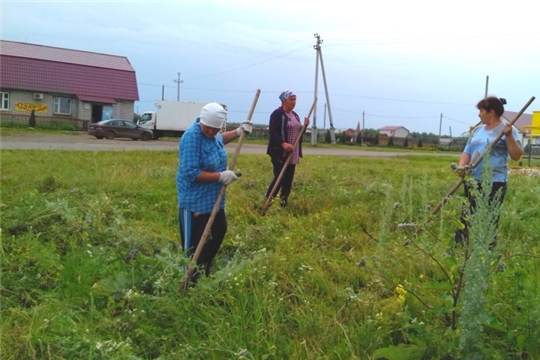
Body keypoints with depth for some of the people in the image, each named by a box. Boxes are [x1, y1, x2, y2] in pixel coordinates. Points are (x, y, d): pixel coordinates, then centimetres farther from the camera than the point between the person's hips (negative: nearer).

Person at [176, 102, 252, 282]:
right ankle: (192, 278, 20)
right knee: (194, 244, 2)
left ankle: (205, 270, 41)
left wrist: (238, 132, 17)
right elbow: (191, 173, -30)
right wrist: (220, 176, -24)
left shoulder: (213, 133, 0)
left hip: (214, 197, 10)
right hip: (195, 200, -10)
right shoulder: (192, 137, -26)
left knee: (219, 231, 23)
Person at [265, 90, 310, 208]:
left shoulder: (295, 115, 16)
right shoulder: (277, 114, -10)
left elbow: (298, 133, 21)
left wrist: (305, 126, 1)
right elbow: (272, 132, -19)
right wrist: (283, 143, -33)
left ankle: (283, 203, 17)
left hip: (292, 154, 8)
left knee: (289, 179, 8)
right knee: (279, 178, -13)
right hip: (280, 153, -8)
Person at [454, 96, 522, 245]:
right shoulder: (477, 130, 12)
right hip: (473, 181, 6)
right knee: (466, 217, 10)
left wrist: (509, 136, -23)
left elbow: (516, 156, -11)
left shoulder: (507, 130, -4)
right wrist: (462, 166, -6)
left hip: (494, 183, -6)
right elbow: (467, 152, 13)